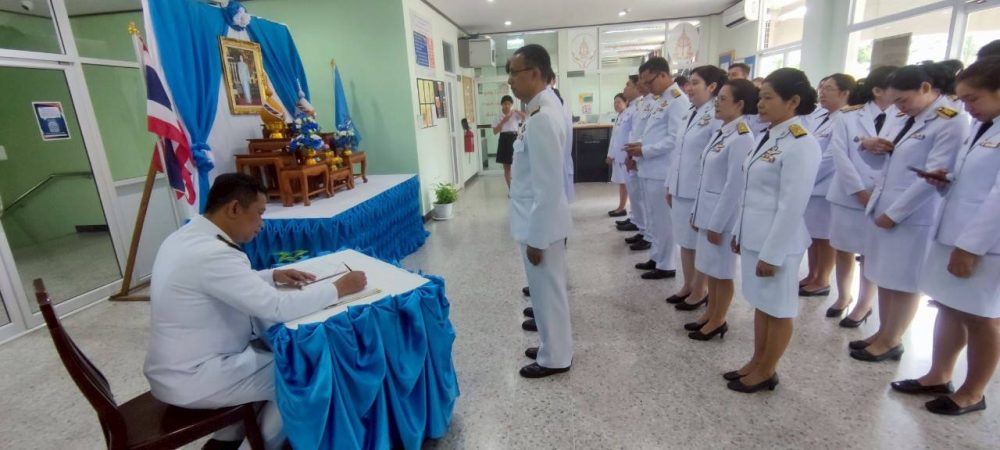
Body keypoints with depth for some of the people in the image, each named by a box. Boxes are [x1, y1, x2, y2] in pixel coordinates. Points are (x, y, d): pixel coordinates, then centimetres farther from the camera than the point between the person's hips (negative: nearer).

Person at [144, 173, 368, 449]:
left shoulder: (185, 237, 2)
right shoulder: (211, 253, -28)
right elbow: (279, 308, -30)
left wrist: (272, 276, 4)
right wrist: (339, 288, -19)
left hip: (179, 365, 9)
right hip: (192, 380, -9)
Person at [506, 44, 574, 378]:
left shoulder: (542, 118, -24)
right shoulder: (545, 108, 8)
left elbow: (547, 187, -25)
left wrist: (536, 238, -18)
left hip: (542, 224, -10)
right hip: (540, 219, 10)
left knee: (547, 292, 7)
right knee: (547, 290, 22)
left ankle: (555, 358, 27)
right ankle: (553, 346, 41)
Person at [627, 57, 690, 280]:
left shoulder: (678, 100, -13)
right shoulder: (659, 99, 15)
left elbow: (675, 140, -19)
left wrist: (644, 151, -15)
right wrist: (640, 145, 6)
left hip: (661, 171, -9)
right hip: (649, 169, 9)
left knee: (663, 219, 1)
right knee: (654, 218, 17)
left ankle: (666, 265, 13)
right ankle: (656, 257, 29)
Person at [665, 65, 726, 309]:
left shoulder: (717, 117, -15)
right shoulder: (689, 115, 11)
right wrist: (671, 186, 15)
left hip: (701, 192, -8)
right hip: (681, 190, 8)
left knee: (701, 244, 6)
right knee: (685, 241, 16)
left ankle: (700, 291, 23)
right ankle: (688, 286, 31)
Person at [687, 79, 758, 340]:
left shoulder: (741, 138, -18)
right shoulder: (722, 133, 8)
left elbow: (734, 186, -20)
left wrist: (717, 223, -18)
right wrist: (698, 211, 14)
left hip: (724, 215, -8)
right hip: (709, 211, 9)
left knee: (723, 272, 7)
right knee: (710, 268, 18)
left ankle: (718, 322, 23)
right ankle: (710, 314, 33)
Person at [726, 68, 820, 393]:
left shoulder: (801, 145, -18)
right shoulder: (767, 137, 8)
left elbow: (792, 207, -20)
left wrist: (772, 254, -19)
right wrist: (739, 232, 14)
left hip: (778, 242, -8)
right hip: (754, 237, 8)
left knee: (778, 309, 9)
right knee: (760, 303, 18)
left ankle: (767, 372, 24)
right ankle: (756, 362, 33)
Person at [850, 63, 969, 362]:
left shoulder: (953, 122, -13)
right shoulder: (910, 119, 12)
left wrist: (894, 213, -16)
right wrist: (886, 150, 2)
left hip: (912, 216, -8)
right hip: (885, 210, 8)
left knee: (904, 284, 5)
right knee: (884, 279, 14)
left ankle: (891, 342, 18)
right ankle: (883, 334, 26)